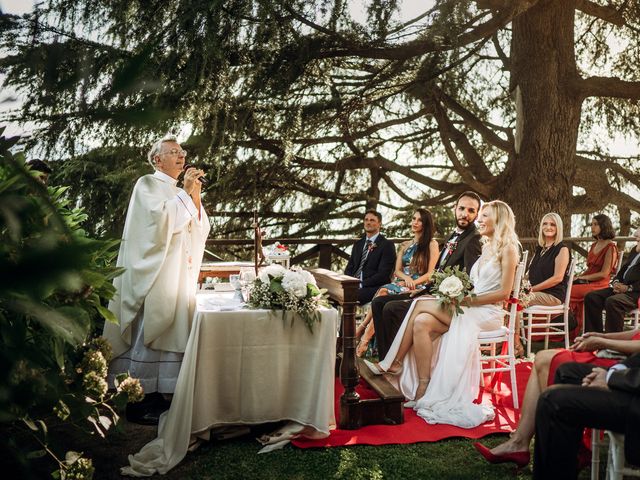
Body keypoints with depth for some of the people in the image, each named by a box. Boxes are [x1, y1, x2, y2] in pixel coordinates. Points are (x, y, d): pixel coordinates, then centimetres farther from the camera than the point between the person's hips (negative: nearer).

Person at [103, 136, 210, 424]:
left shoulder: (180, 192, 20)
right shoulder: (147, 185, -1)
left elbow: (201, 229, 11)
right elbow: (160, 218, -18)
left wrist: (195, 197, -2)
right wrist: (185, 193, -12)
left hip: (178, 274, 7)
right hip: (153, 271, -7)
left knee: (169, 331, 6)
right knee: (148, 332, -7)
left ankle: (155, 395, 14)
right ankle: (139, 401, 0)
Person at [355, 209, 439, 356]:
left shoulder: (432, 244, 6)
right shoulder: (405, 245, 23)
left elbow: (430, 274, -1)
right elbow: (397, 270, 14)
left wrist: (413, 282, -17)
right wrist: (407, 278, -9)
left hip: (419, 287, -4)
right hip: (401, 283, 4)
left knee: (384, 293, -31)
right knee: (383, 291, -31)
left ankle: (361, 329, -31)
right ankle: (364, 338, -37)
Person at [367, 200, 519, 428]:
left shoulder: (507, 248, -4)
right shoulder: (487, 247, 21)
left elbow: (504, 292, -11)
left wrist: (470, 300, -15)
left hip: (487, 312, -7)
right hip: (470, 308, 7)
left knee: (422, 304, -23)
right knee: (422, 323, -21)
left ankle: (393, 363, -14)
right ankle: (423, 390, -20)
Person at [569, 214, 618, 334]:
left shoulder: (610, 247, -5)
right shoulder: (594, 245, 20)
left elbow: (604, 274, -11)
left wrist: (582, 278, -11)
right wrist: (578, 276, 3)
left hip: (599, 285, -7)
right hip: (587, 282, 7)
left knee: (569, 292, -27)